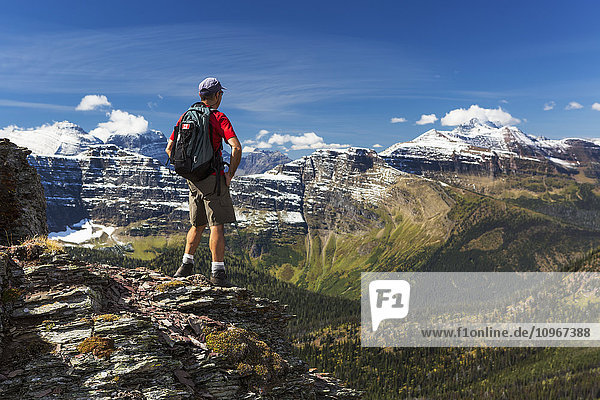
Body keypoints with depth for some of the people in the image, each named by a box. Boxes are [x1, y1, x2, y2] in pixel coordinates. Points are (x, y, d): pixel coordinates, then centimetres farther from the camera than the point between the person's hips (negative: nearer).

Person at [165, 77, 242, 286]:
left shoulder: (185, 117, 11)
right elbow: (236, 148, -21)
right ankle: (218, 273, -1)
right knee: (217, 225, -3)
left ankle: (186, 265, 22)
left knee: (198, 225, 18)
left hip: (192, 180, 7)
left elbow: (169, 148, 14)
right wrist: (230, 174, -9)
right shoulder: (219, 118, -9)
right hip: (212, 178, -7)